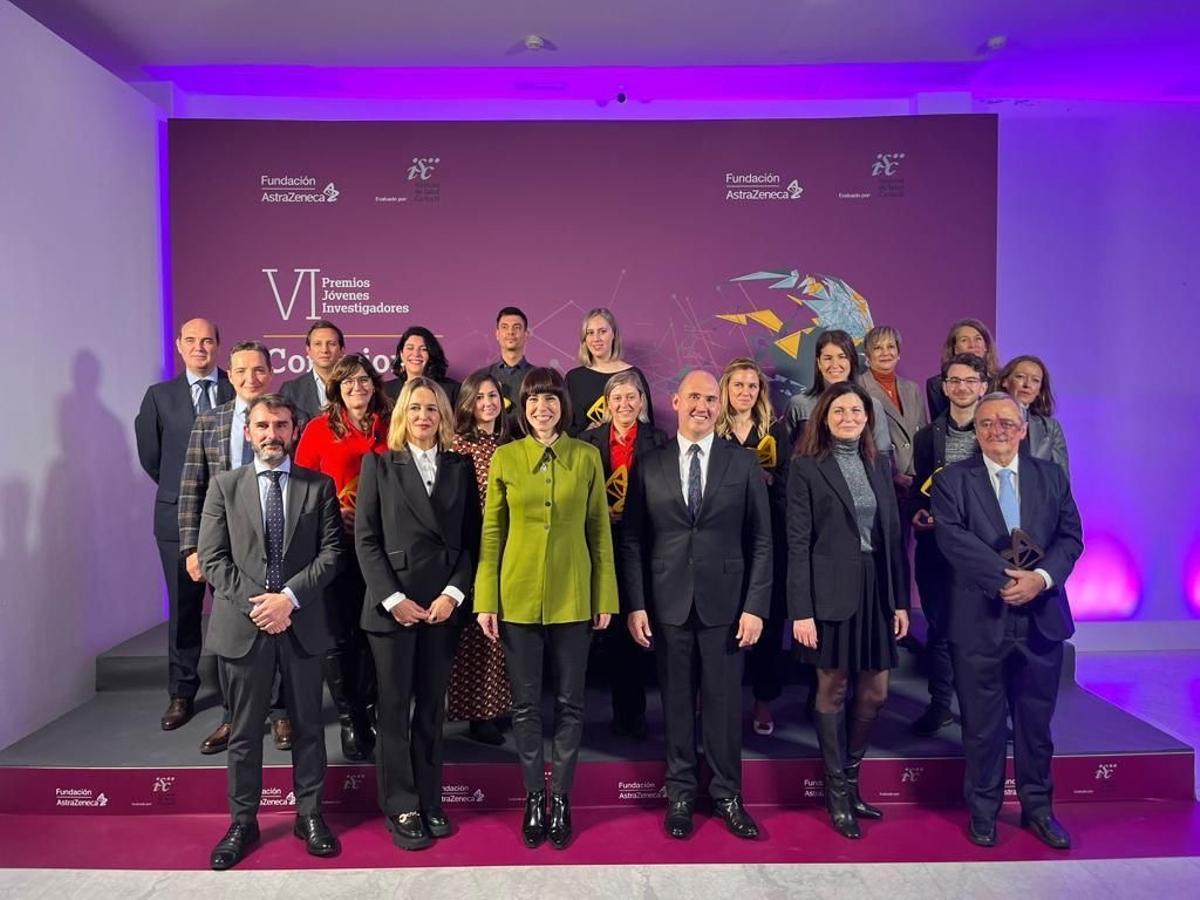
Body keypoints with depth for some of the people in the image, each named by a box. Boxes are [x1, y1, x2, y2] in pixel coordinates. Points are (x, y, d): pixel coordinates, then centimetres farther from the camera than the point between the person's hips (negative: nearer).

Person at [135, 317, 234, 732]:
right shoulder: (160, 395, 6)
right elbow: (150, 456, 10)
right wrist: (179, 487, 11)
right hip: (178, 515, 2)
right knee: (182, 608, 10)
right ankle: (181, 694, 22)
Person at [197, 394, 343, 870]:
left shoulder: (319, 485, 3)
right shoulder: (225, 486, 5)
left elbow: (331, 551, -3)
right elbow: (212, 557, -1)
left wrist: (290, 597, -14)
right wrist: (254, 603, -12)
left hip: (302, 623, 0)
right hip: (242, 624, 0)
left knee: (308, 724, 11)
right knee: (245, 730, 11)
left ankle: (309, 815, 26)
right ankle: (242, 822, 27)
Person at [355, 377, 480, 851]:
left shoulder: (461, 467, 8)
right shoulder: (379, 465, 3)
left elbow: (471, 539, 5)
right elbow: (366, 539, -2)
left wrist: (453, 593, -7)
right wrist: (393, 598, -10)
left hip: (443, 606, 2)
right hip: (392, 606, -2)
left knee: (432, 708, 10)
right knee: (395, 709, 5)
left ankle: (430, 802, 22)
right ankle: (401, 809, 16)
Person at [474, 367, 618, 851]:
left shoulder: (587, 457, 0)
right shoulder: (504, 457, 0)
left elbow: (600, 530, 3)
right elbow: (491, 532, 2)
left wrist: (605, 597, 1)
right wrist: (486, 600, -2)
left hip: (573, 597, 0)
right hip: (518, 596, 0)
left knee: (569, 702, 10)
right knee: (525, 703, 10)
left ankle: (561, 798, 26)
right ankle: (534, 796, 27)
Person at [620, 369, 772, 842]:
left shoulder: (743, 463, 2)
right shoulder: (649, 465, 3)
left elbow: (760, 540, 1)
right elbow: (633, 541, 3)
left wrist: (756, 605, -5)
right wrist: (635, 604, -3)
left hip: (725, 603, 0)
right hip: (668, 603, 1)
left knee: (724, 701, 8)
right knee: (677, 701, 10)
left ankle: (727, 794, 25)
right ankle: (681, 794, 26)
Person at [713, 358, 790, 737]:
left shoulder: (775, 429, 8)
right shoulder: (711, 431, 4)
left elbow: (787, 482, 4)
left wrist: (766, 478, -15)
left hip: (768, 534, 1)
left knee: (768, 617, 4)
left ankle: (763, 701, 17)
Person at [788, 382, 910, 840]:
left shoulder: (880, 465, 11)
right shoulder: (807, 468, -4)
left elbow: (894, 535, 11)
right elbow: (798, 543, -8)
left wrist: (901, 600, 7)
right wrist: (801, 611, -13)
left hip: (877, 589, 5)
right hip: (832, 592, -5)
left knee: (875, 693, 10)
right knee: (832, 692, 6)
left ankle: (848, 777, 31)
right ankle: (837, 790, 23)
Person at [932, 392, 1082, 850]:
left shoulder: (1052, 476, 8)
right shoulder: (952, 480, -2)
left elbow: (1070, 537, 2)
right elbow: (954, 539, -13)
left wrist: (1041, 577, -16)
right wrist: (1006, 579, -21)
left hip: (1041, 618, 3)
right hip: (980, 620, -2)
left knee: (1036, 721, 14)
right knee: (982, 725, 8)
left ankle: (1037, 807, 32)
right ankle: (983, 810, 25)